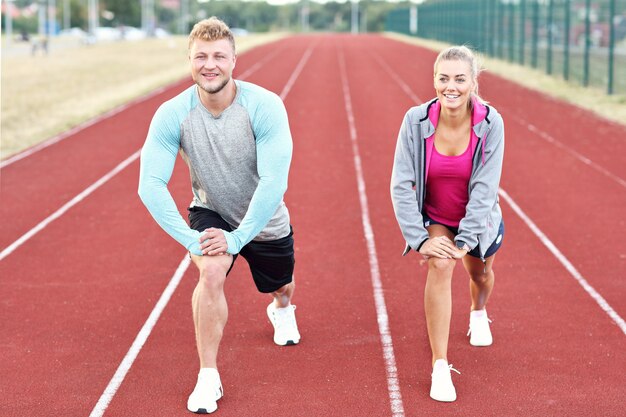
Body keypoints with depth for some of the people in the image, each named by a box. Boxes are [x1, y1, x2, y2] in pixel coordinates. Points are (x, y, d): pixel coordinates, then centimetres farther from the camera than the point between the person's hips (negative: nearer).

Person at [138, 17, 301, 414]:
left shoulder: (265, 106, -30)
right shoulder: (172, 114, -24)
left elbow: (274, 181, -32)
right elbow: (151, 184, -26)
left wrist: (238, 237, -35)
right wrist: (190, 239, -35)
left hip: (264, 221, 1)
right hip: (211, 213, -1)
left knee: (280, 287, 25)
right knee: (211, 272, -31)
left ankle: (283, 309, 66)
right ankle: (208, 377, -16)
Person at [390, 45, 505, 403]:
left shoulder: (490, 123, -26)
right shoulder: (417, 120, -25)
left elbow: (485, 187, -25)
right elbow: (401, 185, -22)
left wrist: (465, 240, -28)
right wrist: (421, 239, -27)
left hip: (479, 218, 1)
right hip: (433, 217, -1)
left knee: (481, 272, 23)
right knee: (440, 265, -27)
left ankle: (478, 312, 64)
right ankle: (441, 367, -21)